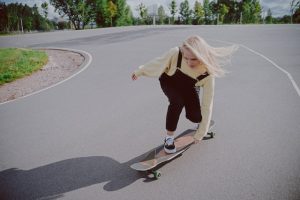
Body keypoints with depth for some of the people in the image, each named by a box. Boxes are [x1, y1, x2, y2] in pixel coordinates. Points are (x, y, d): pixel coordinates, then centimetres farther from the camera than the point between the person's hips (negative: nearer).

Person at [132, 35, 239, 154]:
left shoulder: (207, 74, -36)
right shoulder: (175, 53, -38)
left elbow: (207, 106, -30)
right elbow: (157, 62, -18)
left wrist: (200, 134, -26)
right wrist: (139, 72, -2)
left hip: (188, 87, 1)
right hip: (169, 81, 0)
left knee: (195, 117, -15)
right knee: (178, 100, -31)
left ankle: (201, 121, 25)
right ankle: (169, 137, -11)